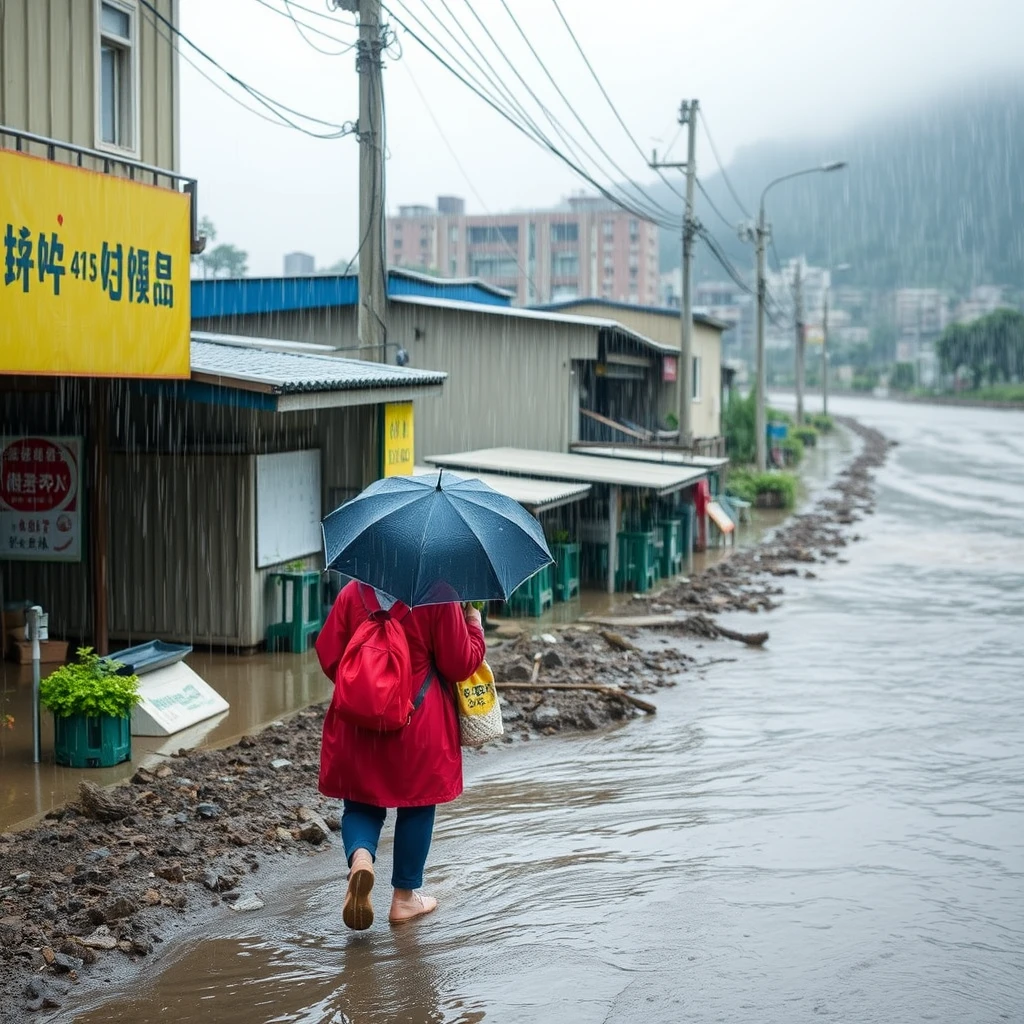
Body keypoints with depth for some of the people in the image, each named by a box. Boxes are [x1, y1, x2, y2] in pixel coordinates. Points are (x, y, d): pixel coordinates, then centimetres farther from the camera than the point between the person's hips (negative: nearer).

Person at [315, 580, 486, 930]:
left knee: (361, 804, 15)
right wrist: (474, 624, 9)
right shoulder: (438, 598, -11)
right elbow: (460, 664, -8)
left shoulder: (352, 593, -2)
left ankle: (360, 857, -17)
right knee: (417, 806, 14)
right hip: (420, 727, -2)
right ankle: (405, 896, 21)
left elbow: (328, 655, 2)